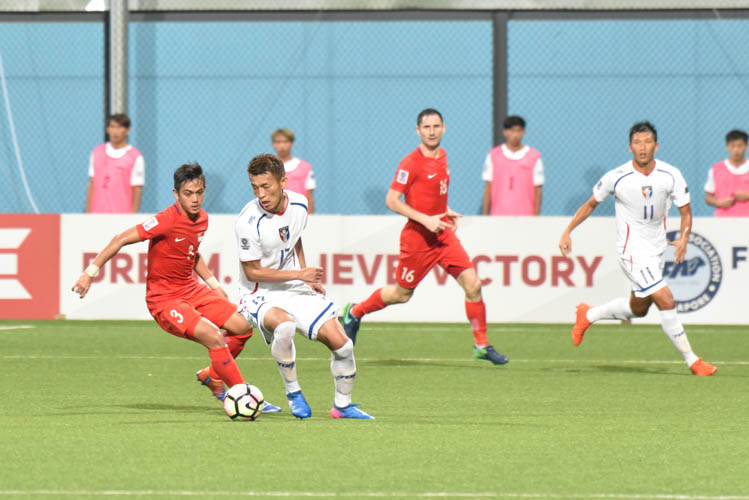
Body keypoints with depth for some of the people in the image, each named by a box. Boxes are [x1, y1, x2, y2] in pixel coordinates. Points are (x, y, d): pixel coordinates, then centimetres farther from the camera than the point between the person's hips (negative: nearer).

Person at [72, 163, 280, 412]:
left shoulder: (202, 218, 3)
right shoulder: (167, 220, -22)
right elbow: (122, 239, -19)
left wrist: (213, 283, 16)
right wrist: (90, 272, -20)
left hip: (192, 289, 8)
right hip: (164, 300, -8)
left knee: (242, 327, 3)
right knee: (214, 337, -24)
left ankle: (213, 376, 24)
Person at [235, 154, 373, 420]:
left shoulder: (299, 204, -5)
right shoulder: (248, 221, -24)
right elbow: (252, 271, -16)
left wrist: (308, 279, 10)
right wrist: (298, 274, -17)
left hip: (296, 290, 6)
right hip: (261, 295, -6)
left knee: (341, 344, -4)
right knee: (284, 327, -38)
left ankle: (342, 405, 20)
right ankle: (293, 392, -15)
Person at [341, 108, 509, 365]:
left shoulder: (442, 156, 9)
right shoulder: (411, 163, -16)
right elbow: (391, 200, -17)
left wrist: (446, 212, 12)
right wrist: (425, 219, -22)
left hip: (443, 233, 6)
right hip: (417, 237, -6)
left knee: (472, 284, -7)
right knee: (402, 294, 8)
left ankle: (481, 345, 1)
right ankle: (354, 312, 33)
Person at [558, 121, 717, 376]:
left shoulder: (671, 175, -7)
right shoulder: (616, 178, -14)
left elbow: (686, 212, -1)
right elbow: (591, 204, 3)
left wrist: (683, 238, -21)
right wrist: (567, 231, 0)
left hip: (656, 249, 6)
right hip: (632, 250, -6)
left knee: (638, 308, 19)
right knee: (666, 301, -17)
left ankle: (587, 315, 42)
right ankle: (691, 360, -8)